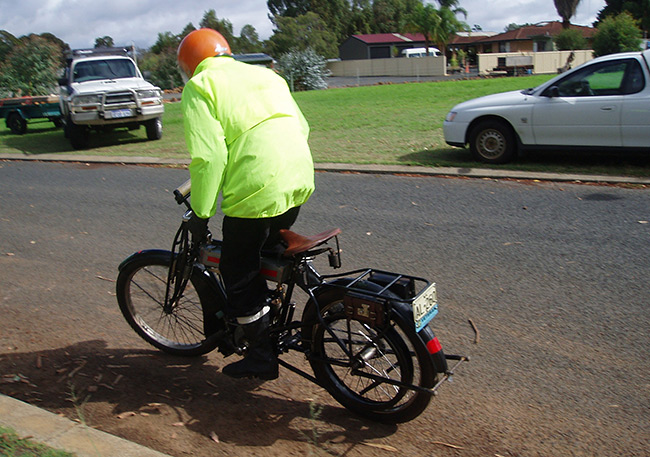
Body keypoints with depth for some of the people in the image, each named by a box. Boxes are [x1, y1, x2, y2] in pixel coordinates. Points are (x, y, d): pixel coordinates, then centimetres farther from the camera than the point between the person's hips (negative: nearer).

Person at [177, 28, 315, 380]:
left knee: (239, 275, 10)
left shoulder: (199, 87, 1)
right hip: (300, 181, 8)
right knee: (264, 259, 27)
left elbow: (208, 157, -11)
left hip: (256, 190, -8)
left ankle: (262, 357, 20)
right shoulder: (265, 74, 23)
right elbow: (301, 126, 20)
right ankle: (272, 329, 41)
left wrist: (201, 213, -3)